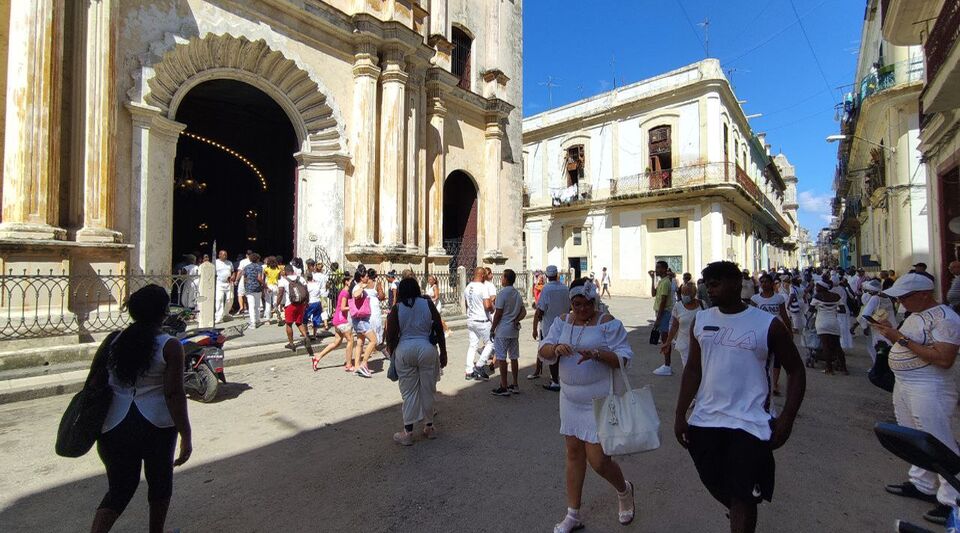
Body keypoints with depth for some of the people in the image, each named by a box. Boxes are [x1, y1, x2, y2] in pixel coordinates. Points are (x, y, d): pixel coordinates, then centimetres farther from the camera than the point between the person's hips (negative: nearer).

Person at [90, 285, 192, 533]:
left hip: (115, 426, 4)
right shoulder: (170, 346, -14)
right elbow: (174, 394, -16)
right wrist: (186, 436, -10)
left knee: (119, 488, 17)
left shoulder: (115, 341, 2)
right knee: (159, 482, 18)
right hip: (156, 425, -4)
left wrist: (101, 430, 22)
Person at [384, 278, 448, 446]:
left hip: (404, 350, 0)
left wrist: (393, 356, 14)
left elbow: (391, 336, -1)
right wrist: (443, 353, 7)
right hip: (426, 349, 1)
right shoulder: (428, 304, 0)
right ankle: (429, 427, 27)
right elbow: (439, 330, 0)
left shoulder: (396, 308, -1)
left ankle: (408, 432, 14)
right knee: (427, 390, 13)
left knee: (409, 392, 9)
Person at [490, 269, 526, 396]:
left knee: (501, 359, -1)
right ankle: (515, 386, 20)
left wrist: (492, 329, -6)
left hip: (502, 331, -7)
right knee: (514, 358, 12)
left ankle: (503, 388, 3)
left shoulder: (503, 293, -13)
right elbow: (523, 312, 11)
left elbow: (498, 313, -14)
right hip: (514, 331, 8)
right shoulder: (518, 294, 11)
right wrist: (516, 321, 2)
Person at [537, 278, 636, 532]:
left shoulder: (608, 323, -11)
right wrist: (556, 348, -23)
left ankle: (624, 491, 36)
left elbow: (623, 357, -13)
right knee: (574, 454, 14)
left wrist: (596, 353, -29)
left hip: (600, 400, -5)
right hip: (570, 399, 5)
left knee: (598, 460, 0)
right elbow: (542, 351, -1)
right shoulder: (562, 321, 3)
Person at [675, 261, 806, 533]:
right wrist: (680, 414, 4)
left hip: (749, 424, -4)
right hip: (705, 421, 4)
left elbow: (795, 371, 1)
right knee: (717, 487, 19)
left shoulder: (767, 324, -8)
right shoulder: (701, 320, 2)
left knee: (742, 497, 1)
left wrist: (786, 419, -8)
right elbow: (693, 369, 7)